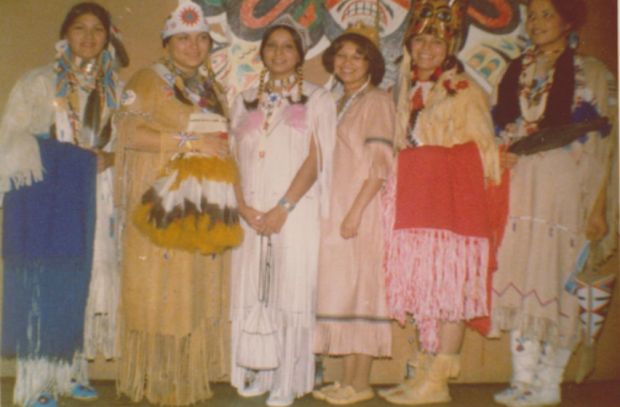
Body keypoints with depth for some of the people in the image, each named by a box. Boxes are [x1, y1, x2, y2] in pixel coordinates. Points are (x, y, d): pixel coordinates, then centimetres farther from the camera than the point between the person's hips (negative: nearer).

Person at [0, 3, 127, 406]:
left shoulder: (114, 88, 14)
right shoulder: (38, 83, 3)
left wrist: (111, 157, -7)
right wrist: (81, 157, -11)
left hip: (93, 199, 4)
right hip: (45, 195, -3)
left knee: (86, 280, 3)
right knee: (41, 284, -5)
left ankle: (71, 371, 15)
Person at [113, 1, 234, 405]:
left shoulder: (213, 87, 20)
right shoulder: (148, 81, 2)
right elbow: (129, 131, -12)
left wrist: (221, 150, 10)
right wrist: (190, 141, -15)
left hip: (206, 205, 6)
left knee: (202, 286, 4)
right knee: (162, 285, -4)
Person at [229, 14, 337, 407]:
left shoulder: (317, 99, 7)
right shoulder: (245, 101, 18)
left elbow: (315, 160, -3)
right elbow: (235, 158, 10)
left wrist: (282, 209, -13)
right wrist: (244, 207, -6)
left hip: (296, 210, -3)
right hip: (251, 212, 4)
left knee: (291, 291, -4)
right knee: (251, 290, 3)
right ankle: (256, 373, 14)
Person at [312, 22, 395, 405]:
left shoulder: (377, 101, -3)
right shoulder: (339, 104, 19)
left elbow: (380, 165, -12)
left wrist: (355, 212, -18)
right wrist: (333, 212, 8)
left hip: (363, 208, -7)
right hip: (336, 208, 7)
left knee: (361, 287, -4)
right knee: (342, 288, 7)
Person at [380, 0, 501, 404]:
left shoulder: (465, 91, 0)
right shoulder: (409, 91, 18)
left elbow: (484, 151, -1)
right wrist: (401, 189, 9)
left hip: (452, 198, -6)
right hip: (415, 199, 6)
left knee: (449, 287, -5)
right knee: (425, 286, 7)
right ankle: (425, 371, 15)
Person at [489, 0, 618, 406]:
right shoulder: (516, 72, 16)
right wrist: (501, 155, -2)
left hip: (563, 193, -4)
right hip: (518, 190, 4)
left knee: (558, 284, -4)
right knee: (519, 281, 2)